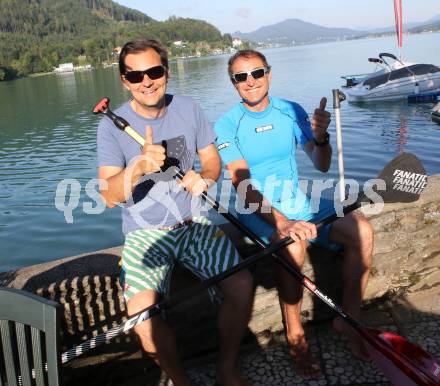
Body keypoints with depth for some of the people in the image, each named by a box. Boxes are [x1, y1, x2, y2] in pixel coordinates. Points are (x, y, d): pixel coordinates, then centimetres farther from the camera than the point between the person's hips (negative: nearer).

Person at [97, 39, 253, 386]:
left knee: (241, 283, -17)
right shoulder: (112, 125, -8)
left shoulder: (188, 108, 2)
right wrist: (138, 166, -36)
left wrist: (204, 178, -15)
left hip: (194, 222, 3)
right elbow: (109, 196, -16)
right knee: (142, 311, -25)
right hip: (145, 232, -2)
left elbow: (212, 159, 9)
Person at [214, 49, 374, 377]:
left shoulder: (291, 112, 4)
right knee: (293, 244, -35)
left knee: (361, 230, -17)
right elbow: (243, 185, -19)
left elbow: (322, 166, 4)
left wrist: (320, 136, -19)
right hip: (258, 210, -4)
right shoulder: (227, 125, -8)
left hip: (297, 202, 5)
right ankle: (295, 334, -12)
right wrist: (281, 222, -34)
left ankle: (350, 319, 0)